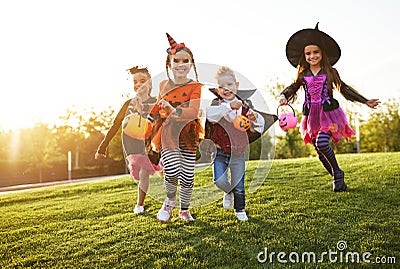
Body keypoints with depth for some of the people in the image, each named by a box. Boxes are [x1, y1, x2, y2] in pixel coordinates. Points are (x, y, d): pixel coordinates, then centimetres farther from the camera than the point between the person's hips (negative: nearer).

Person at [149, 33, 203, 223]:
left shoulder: (195, 86, -2)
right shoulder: (163, 85, 8)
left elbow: (193, 112, -18)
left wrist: (172, 110, -32)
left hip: (188, 135, 0)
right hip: (168, 133, 1)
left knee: (188, 177, 3)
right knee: (172, 171, -20)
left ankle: (184, 210, 29)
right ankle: (170, 200, 12)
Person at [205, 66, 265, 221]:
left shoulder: (243, 107, -1)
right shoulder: (216, 104, -7)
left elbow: (258, 126, -1)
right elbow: (210, 114, -30)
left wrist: (255, 118, -23)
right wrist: (229, 106, -40)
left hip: (237, 153, 1)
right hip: (220, 152, -1)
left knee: (238, 185, 9)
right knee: (219, 181, -11)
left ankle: (240, 210, 32)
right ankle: (228, 192, 25)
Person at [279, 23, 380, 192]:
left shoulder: (330, 72, 3)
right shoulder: (302, 75, 6)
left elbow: (344, 89, 11)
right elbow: (292, 88, 10)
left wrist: (366, 102, 14)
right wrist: (284, 97, -15)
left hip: (328, 113, -3)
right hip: (312, 115, 3)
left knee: (322, 143, -23)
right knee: (320, 152, 4)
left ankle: (337, 172, 1)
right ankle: (337, 178, 22)